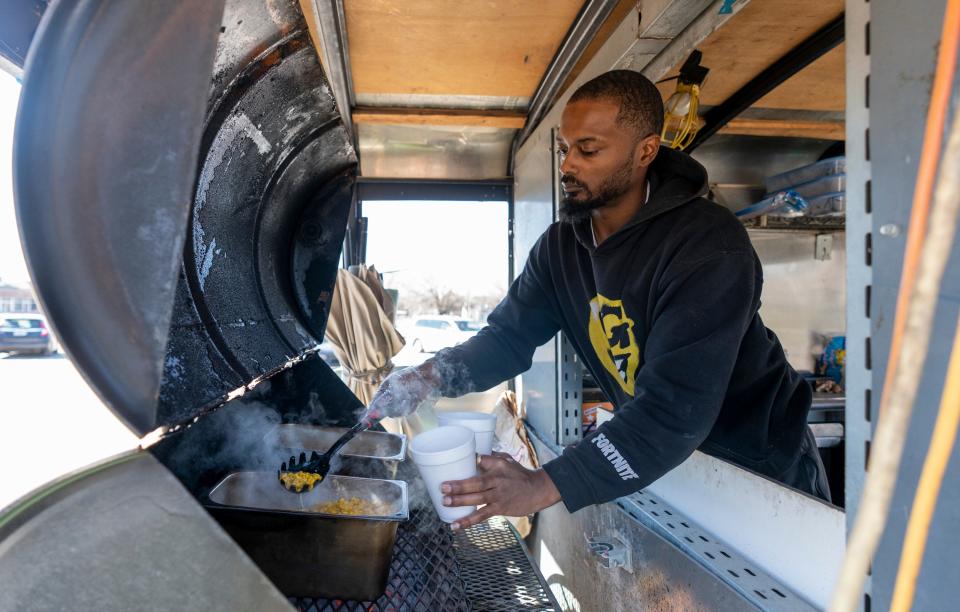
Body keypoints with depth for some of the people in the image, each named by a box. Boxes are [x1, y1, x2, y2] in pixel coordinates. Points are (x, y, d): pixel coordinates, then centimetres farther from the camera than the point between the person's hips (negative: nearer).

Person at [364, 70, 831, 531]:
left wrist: (547, 486, -42)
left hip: (760, 466, -5)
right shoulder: (561, 245, -8)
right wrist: (437, 375, -26)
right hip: (661, 458, 5)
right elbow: (510, 334, -6)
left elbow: (675, 407, -37)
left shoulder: (708, 245, -31)